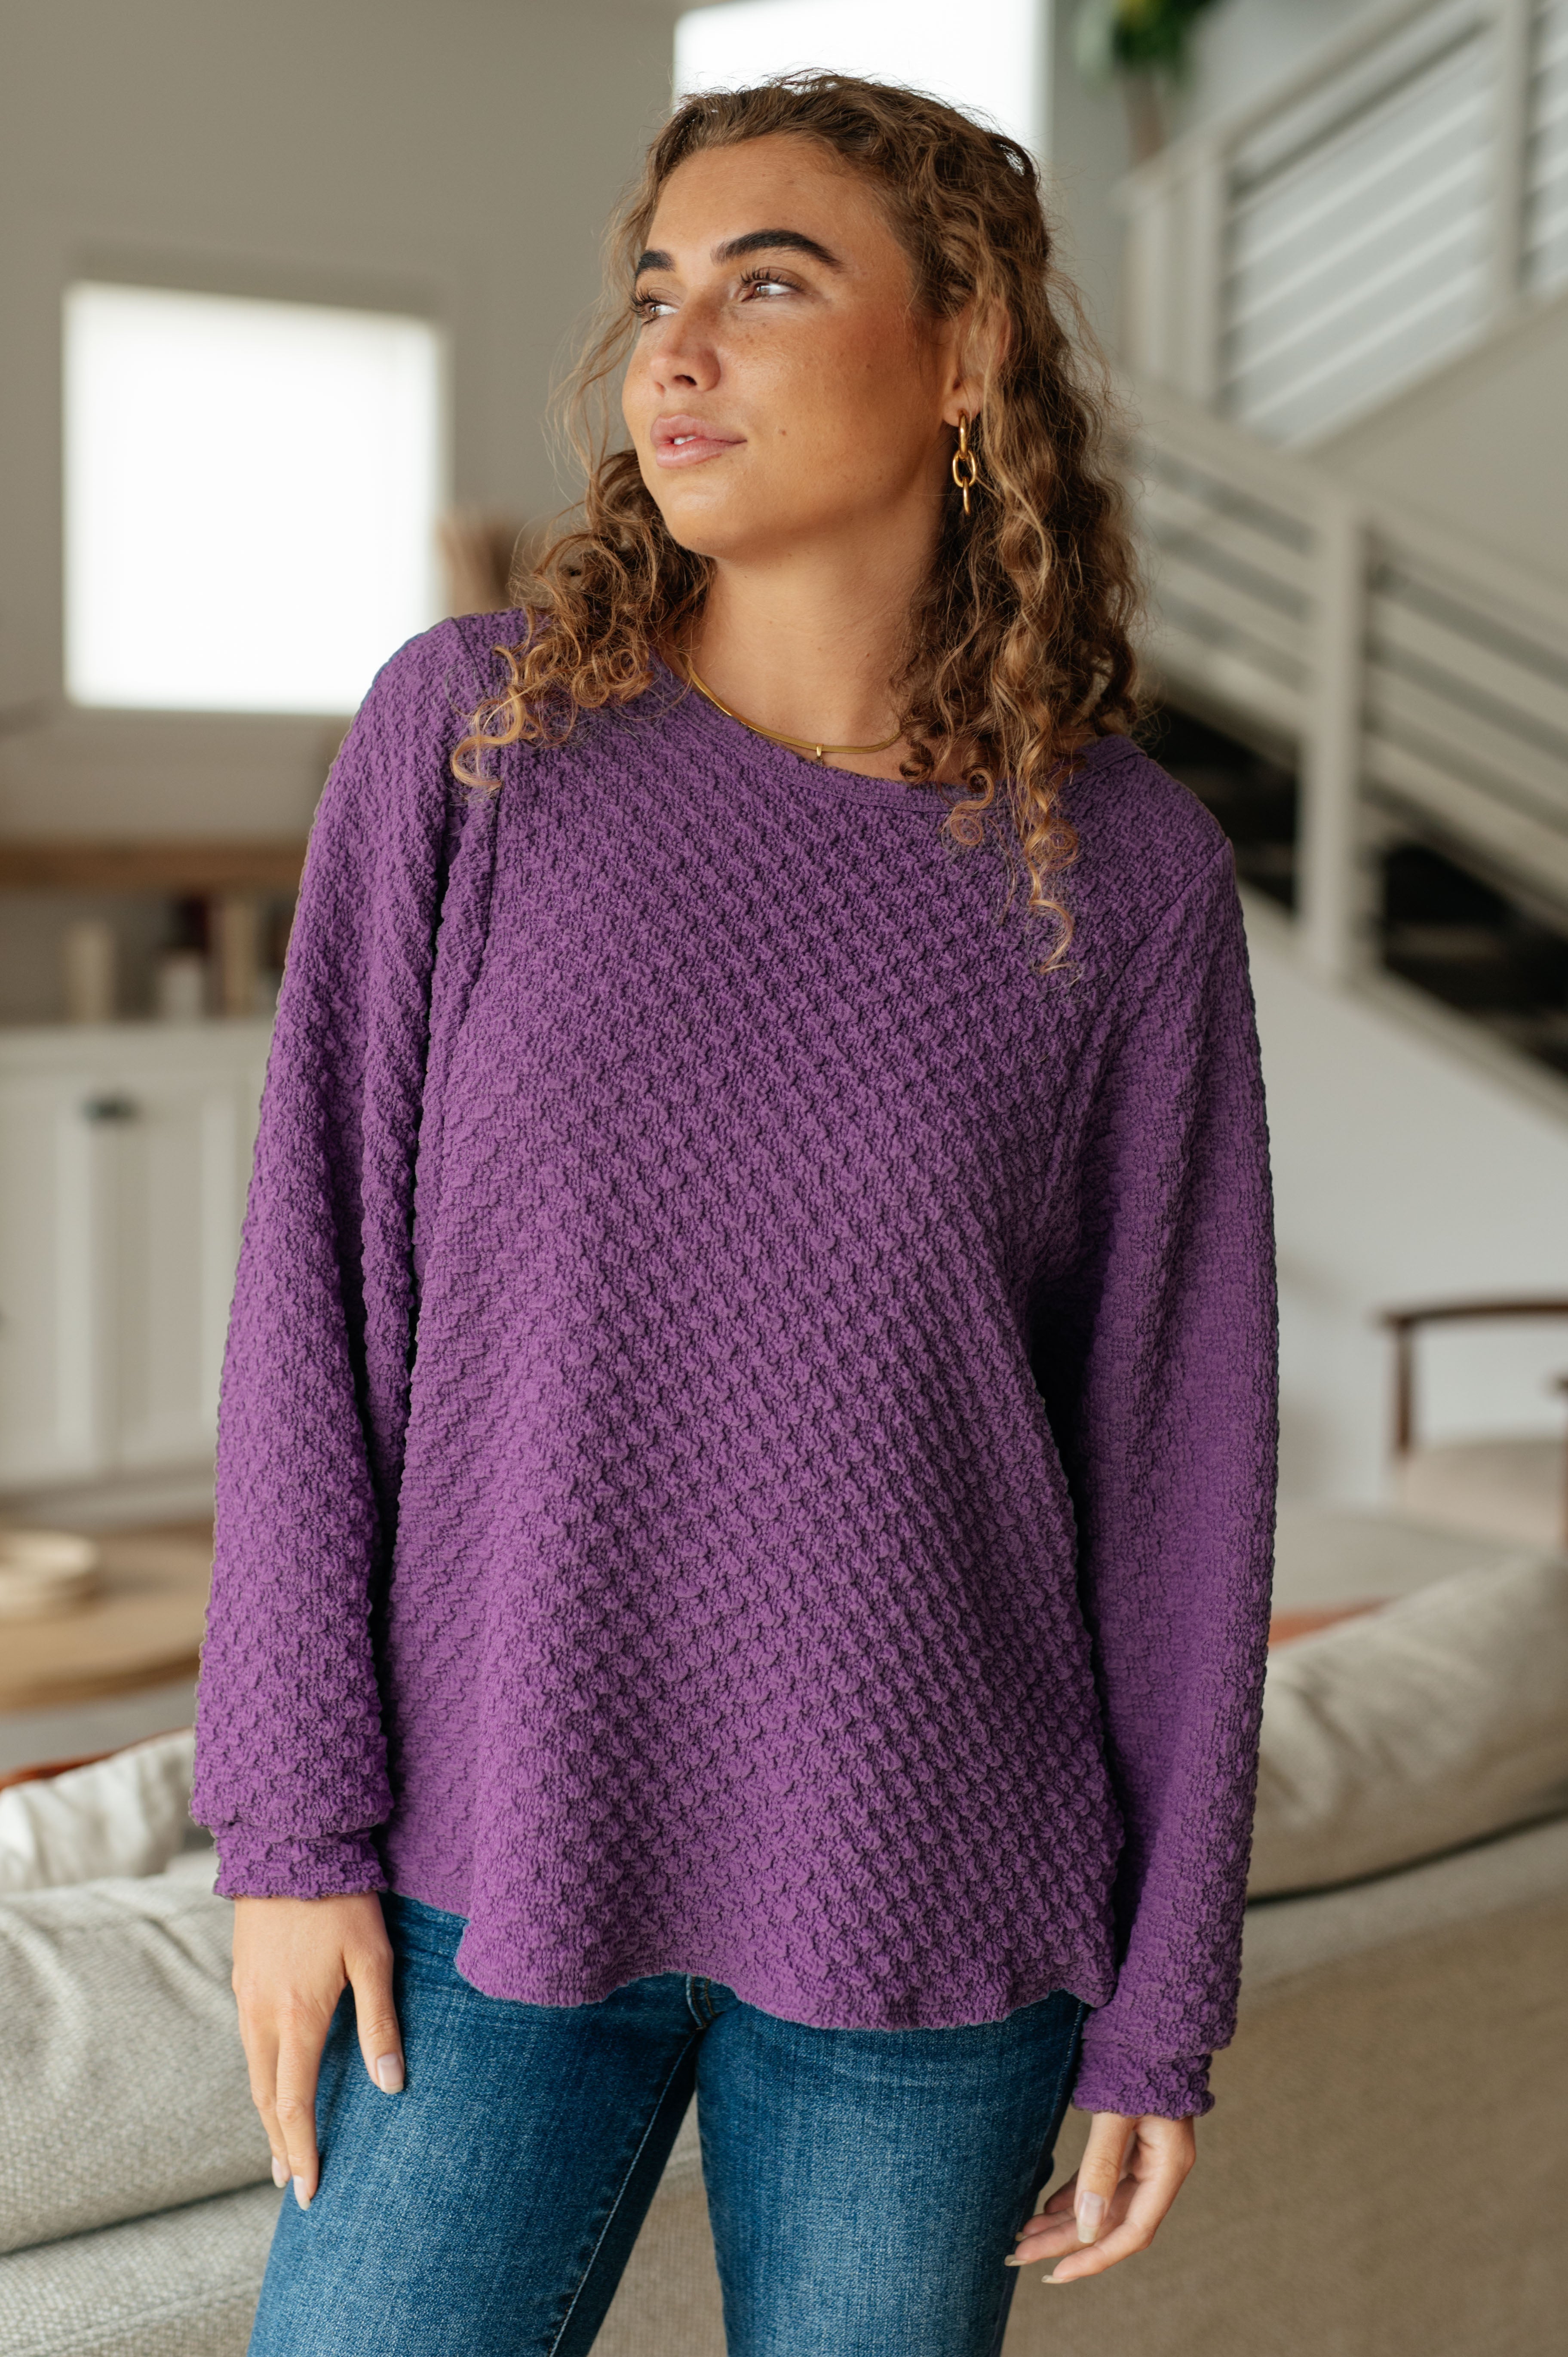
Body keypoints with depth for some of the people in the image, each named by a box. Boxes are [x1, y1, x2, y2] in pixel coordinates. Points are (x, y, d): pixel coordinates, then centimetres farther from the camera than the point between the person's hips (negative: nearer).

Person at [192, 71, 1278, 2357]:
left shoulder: (1129, 875, -5)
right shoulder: (469, 730, -5)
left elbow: (1179, 1449, -1)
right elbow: (319, 1290, -5)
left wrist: (1167, 1997, 0)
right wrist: (289, 1823, -7)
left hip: (928, 1904, 0)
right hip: (504, 1866, 1)